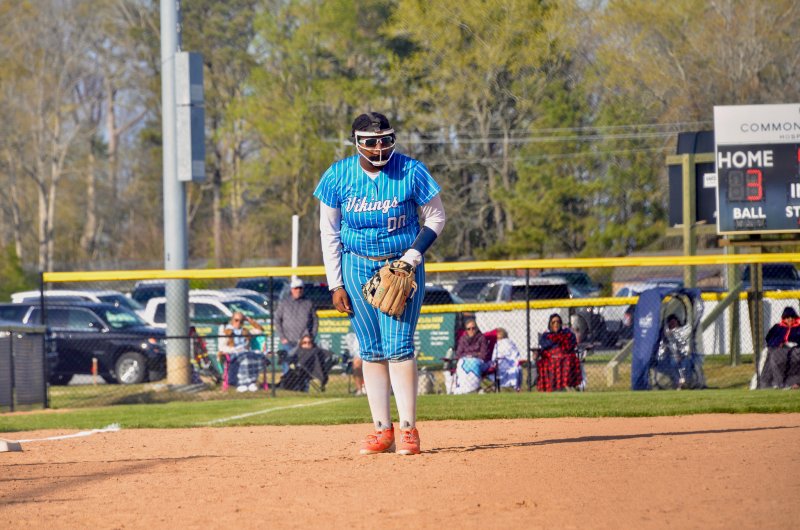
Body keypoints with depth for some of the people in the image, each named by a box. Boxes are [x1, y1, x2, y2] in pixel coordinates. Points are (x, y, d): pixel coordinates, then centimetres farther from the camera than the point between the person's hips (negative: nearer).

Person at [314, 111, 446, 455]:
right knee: (371, 350, 3)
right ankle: (382, 430, 6)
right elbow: (329, 232, 2)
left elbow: (436, 218, -1)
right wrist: (335, 284, -1)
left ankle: (408, 429, -10)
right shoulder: (338, 176, -6)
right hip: (357, 267, 2)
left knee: (398, 346, -12)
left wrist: (412, 257, -14)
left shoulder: (411, 172, -11)